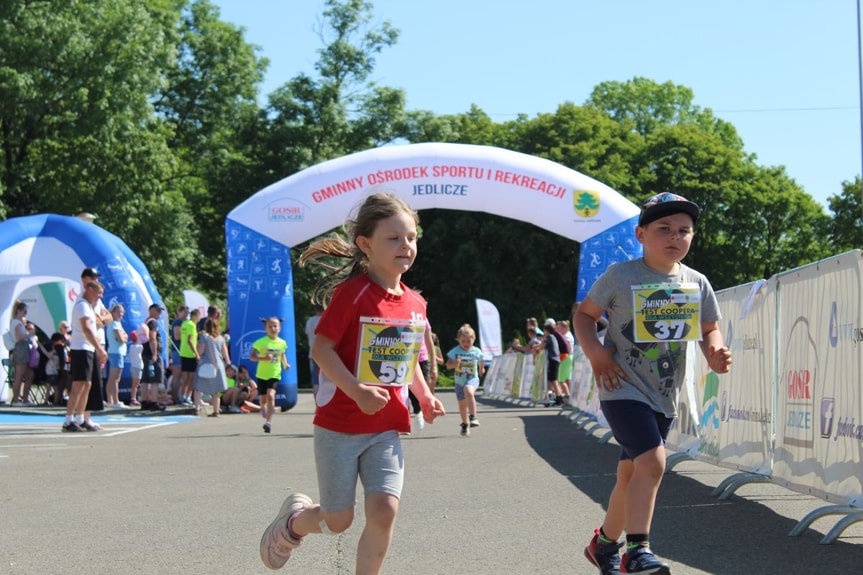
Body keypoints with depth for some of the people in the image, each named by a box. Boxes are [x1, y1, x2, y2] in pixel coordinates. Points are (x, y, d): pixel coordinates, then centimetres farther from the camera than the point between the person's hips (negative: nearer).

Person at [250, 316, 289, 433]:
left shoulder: (282, 343, -1)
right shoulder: (261, 342, -11)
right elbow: (252, 357, -14)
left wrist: (285, 364, 5)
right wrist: (264, 358, -28)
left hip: (275, 374, 0)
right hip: (262, 374, 0)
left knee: (271, 395, -20)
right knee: (263, 398, 10)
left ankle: (269, 421, -18)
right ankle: (263, 408, 48)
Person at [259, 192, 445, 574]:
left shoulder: (415, 305, 5)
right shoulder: (352, 293, -14)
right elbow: (321, 348, -17)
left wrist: (424, 395, 5)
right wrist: (357, 391, -27)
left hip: (386, 430, 5)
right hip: (340, 425, -4)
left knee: (384, 512, -10)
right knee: (337, 522, 6)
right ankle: (295, 518, 40)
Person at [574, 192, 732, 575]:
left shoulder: (697, 284, 4)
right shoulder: (620, 277, -9)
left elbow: (709, 328, 15)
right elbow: (584, 315, 1)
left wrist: (714, 352, -7)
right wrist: (595, 353, -14)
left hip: (665, 396, 6)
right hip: (623, 388, -5)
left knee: (631, 473, 14)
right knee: (652, 461, -23)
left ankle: (604, 543, 33)